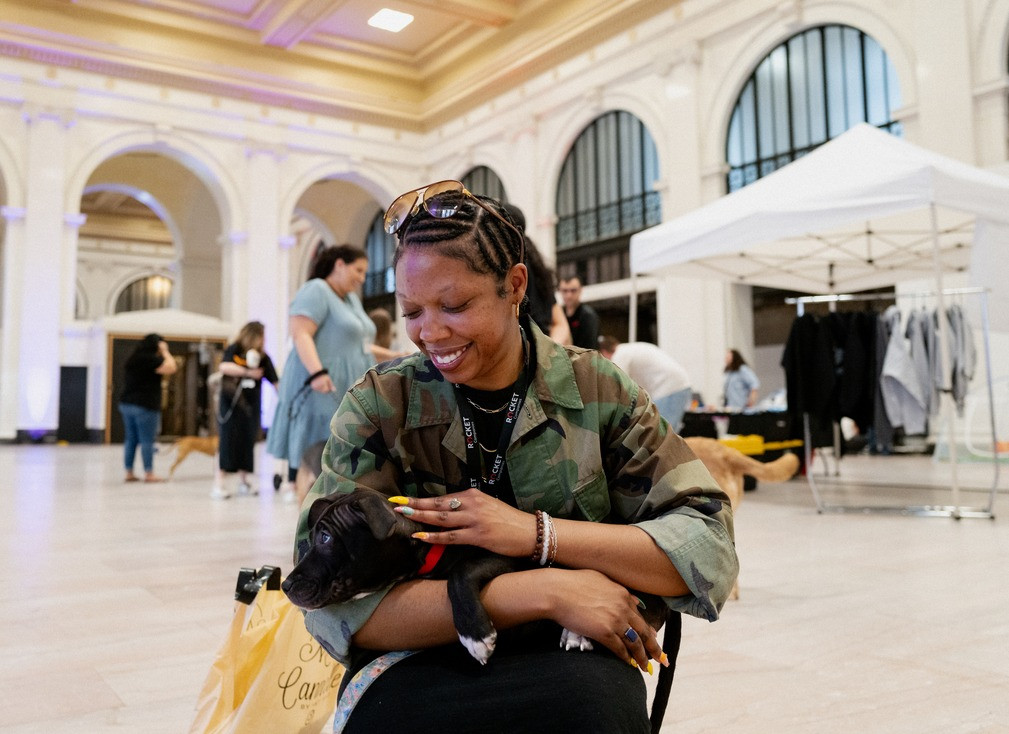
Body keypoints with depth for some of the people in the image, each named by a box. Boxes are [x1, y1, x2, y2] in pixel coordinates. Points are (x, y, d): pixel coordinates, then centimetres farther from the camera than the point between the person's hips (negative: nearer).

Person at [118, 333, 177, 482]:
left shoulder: (132, 359, 15)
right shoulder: (150, 359, -13)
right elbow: (171, 368, -17)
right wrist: (165, 351, -5)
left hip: (127, 404, 9)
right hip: (145, 406, -9)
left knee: (131, 439, 9)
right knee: (147, 441, -5)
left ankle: (129, 473, 11)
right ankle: (149, 474, -4)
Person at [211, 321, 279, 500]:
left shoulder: (263, 357, 6)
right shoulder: (233, 350, -1)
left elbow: (275, 381, 4)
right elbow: (224, 367, -19)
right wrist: (247, 372, -24)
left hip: (252, 406, 3)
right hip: (231, 404, -3)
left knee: (248, 442, 6)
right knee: (227, 442, -7)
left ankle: (243, 480, 18)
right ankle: (219, 483, -7)